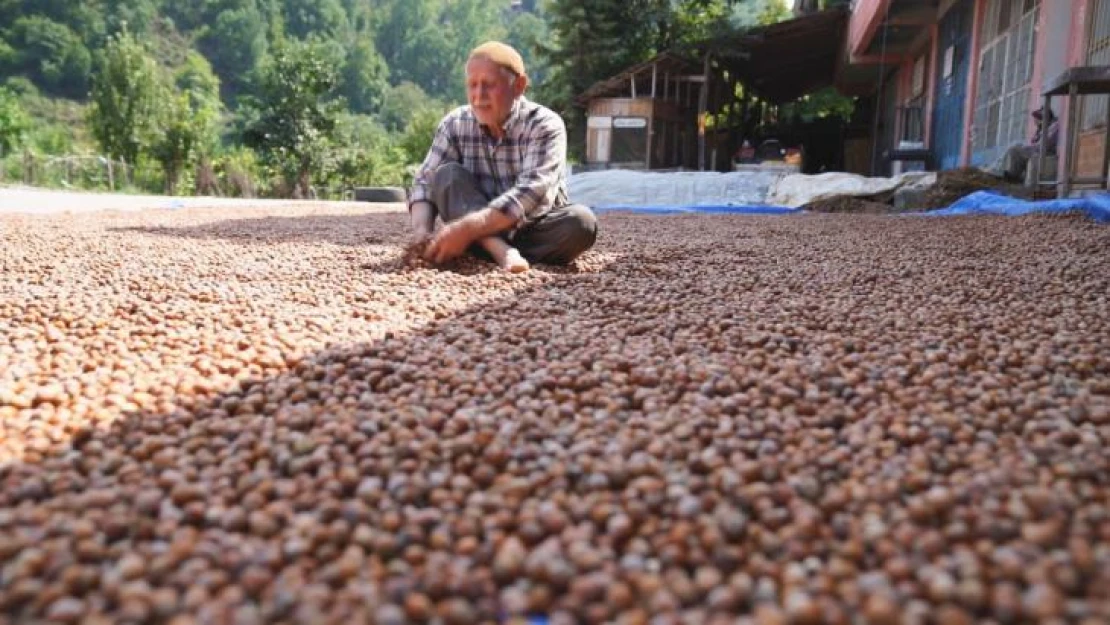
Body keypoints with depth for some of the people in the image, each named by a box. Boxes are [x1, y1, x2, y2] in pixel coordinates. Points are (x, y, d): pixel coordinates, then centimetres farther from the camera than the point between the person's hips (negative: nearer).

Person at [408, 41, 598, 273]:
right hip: (481, 233, 2)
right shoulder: (454, 125, -5)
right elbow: (425, 180, -8)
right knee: (446, 175, -21)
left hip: (535, 230, -2)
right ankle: (500, 250, -38)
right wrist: (422, 230, -30)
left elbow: (532, 193, -30)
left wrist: (467, 228, -40)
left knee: (582, 221, -30)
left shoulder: (545, 125, -17)